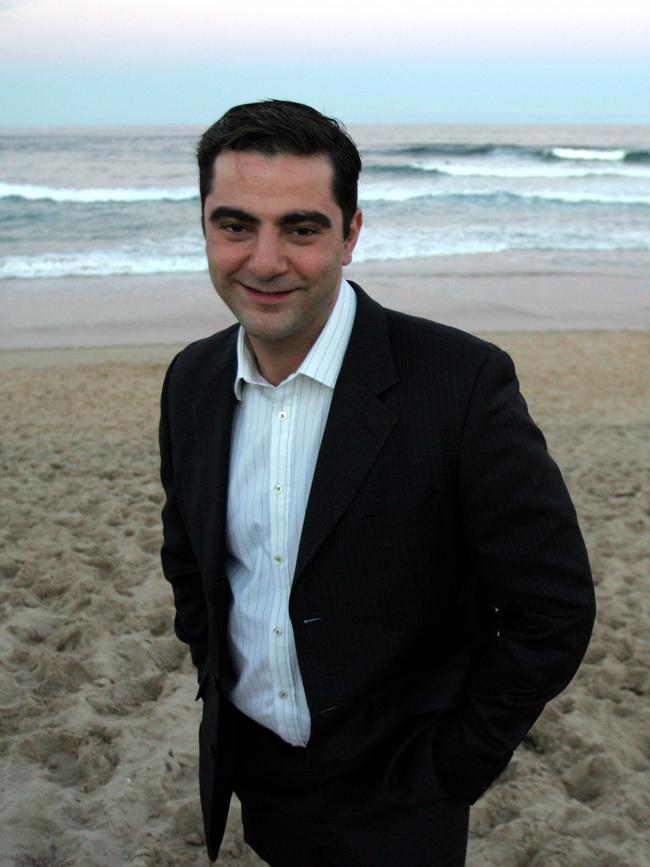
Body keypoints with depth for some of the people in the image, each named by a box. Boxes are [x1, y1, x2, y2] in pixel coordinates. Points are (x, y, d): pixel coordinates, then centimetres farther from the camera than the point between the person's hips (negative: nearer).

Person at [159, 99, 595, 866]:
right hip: (247, 773, 5)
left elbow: (553, 611, -17)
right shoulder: (191, 381, -5)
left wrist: (448, 772, -12)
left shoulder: (462, 381, -22)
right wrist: (217, 684, 6)